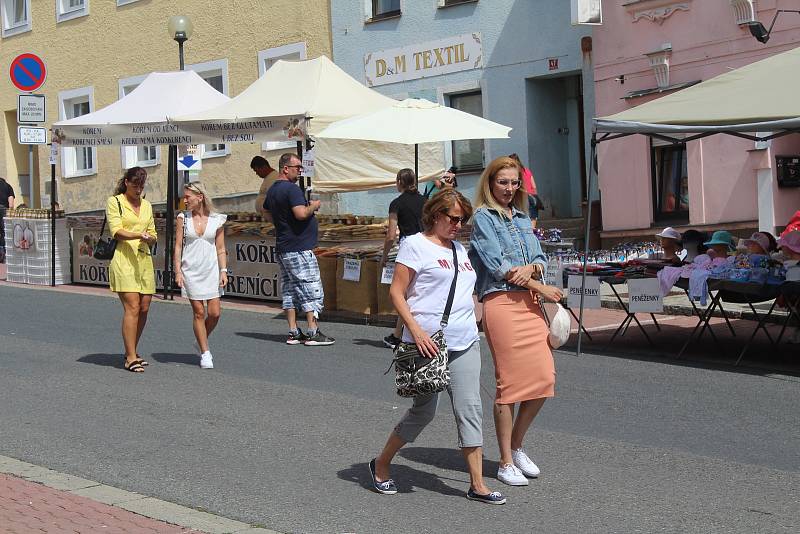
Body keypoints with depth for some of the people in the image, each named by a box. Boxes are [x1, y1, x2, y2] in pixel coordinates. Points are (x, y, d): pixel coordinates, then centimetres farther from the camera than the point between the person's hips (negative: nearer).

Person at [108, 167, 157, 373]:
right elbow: (117, 231, -9)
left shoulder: (147, 206, 19)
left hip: (144, 259, 6)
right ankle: (131, 358, -11)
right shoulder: (114, 202, 2)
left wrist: (149, 238, -3)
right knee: (132, 307, -14)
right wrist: (138, 235, -25)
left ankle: (131, 352, 19)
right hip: (124, 258, -6)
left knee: (144, 309, 4)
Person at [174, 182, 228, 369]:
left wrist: (223, 271, -1)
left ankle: (202, 341, 24)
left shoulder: (216, 220, 2)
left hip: (211, 271, 1)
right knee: (199, 312, -1)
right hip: (191, 271, -1)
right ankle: (205, 353, 8)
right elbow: (178, 247, 2)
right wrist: (178, 271, -6)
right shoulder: (182, 218, 2)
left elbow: (221, 249, 7)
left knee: (214, 313, -3)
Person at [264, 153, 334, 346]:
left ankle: (293, 333, 12)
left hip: (282, 247, 10)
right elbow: (301, 213, -27)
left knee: (290, 290, 11)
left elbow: (266, 213, 29)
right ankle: (313, 332, -4)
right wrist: (313, 206, -9)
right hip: (299, 248, -10)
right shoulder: (292, 189, -16)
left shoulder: (272, 190, 14)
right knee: (311, 289, -4)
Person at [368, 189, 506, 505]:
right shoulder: (415, 245, -3)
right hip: (428, 342, -6)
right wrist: (416, 330, -17)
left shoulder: (460, 249, 18)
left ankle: (477, 485, 3)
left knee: (470, 409, 0)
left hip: (465, 342, 6)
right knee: (424, 411, 2)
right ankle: (381, 465, 23)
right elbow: (396, 292, -8)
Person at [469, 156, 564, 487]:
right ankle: (506, 463, 5)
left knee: (545, 378, 0)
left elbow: (541, 260, 16)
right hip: (501, 302, -6)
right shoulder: (484, 218, 0)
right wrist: (542, 287, -6)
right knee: (510, 383, -5)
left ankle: (516, 446, 20)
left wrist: (531, 268, -9)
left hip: (530, 303, 6)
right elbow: (496, 266, -9)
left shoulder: (523, 218, 20)